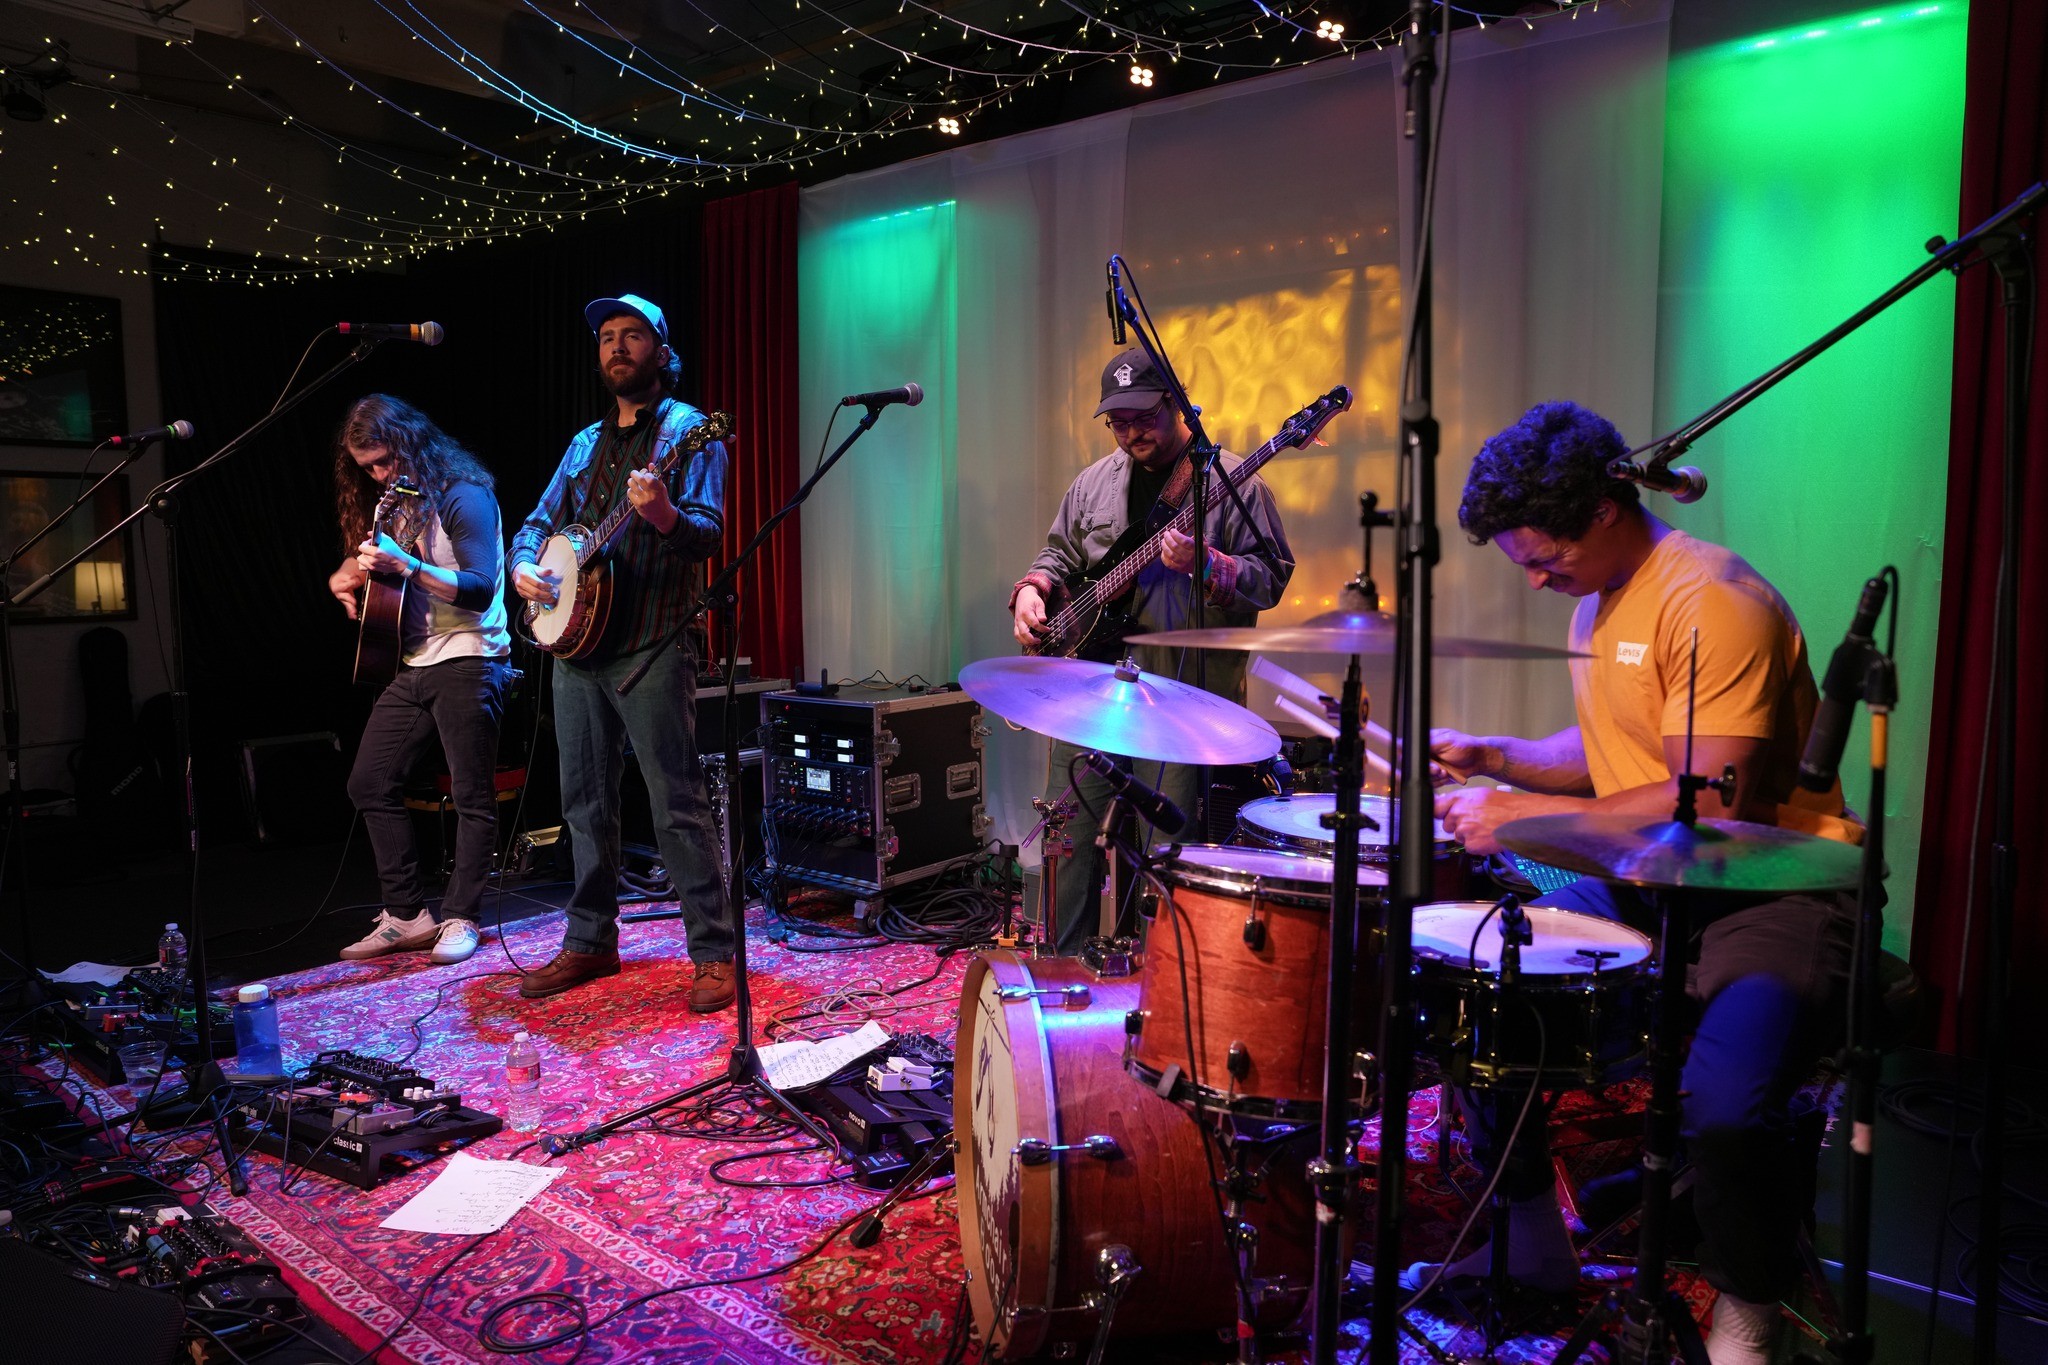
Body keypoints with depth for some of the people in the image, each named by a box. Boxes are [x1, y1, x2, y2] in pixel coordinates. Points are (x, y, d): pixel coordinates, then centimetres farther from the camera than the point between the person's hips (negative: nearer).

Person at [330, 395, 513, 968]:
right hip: (412, 664, 9)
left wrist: (407, 566, -30)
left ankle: (459, 917, 6)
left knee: (471, 796, -3)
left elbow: (479, 589, -20)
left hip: (468, 662, -9)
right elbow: (358, 562, 23)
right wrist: (346, 577, 1)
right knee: (370, 783, 8)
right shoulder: (390, 503, 15)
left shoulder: (464, 496, -10)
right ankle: (406, 914, 14)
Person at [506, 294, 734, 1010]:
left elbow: (707, 533, -14)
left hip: (651, 649, -7)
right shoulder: (585, 444, 20)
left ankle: (715, 955, -1)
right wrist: (524, 566, 1)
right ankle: (590, 941, 25)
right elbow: (538, 521, 23)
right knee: (586, 803, 12)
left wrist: (663, 516, -35)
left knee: (678, 805, -8)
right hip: (577, 648, 7)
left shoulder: (687, 430, -2)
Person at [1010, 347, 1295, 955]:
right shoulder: (1095, 481, 14)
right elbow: (1060, 550, 25)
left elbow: (1271, 577, -7)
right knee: (1068, 826, 9)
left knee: (1165, 847, -1)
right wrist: (1032, 590, 5)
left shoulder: (1230, 481, -4)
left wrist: (1204, 565, -25)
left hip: (1180, 694, -5)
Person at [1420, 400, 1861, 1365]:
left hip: (1769, 889, -9)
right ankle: (1529, 1240, 18)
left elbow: (1713, 809, -25)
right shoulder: (1597, 601, 10)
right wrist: (1493, 757, 4)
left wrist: (1526, 815, -23)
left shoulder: (1713, 603, -20)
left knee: (1724, 1102, -32)